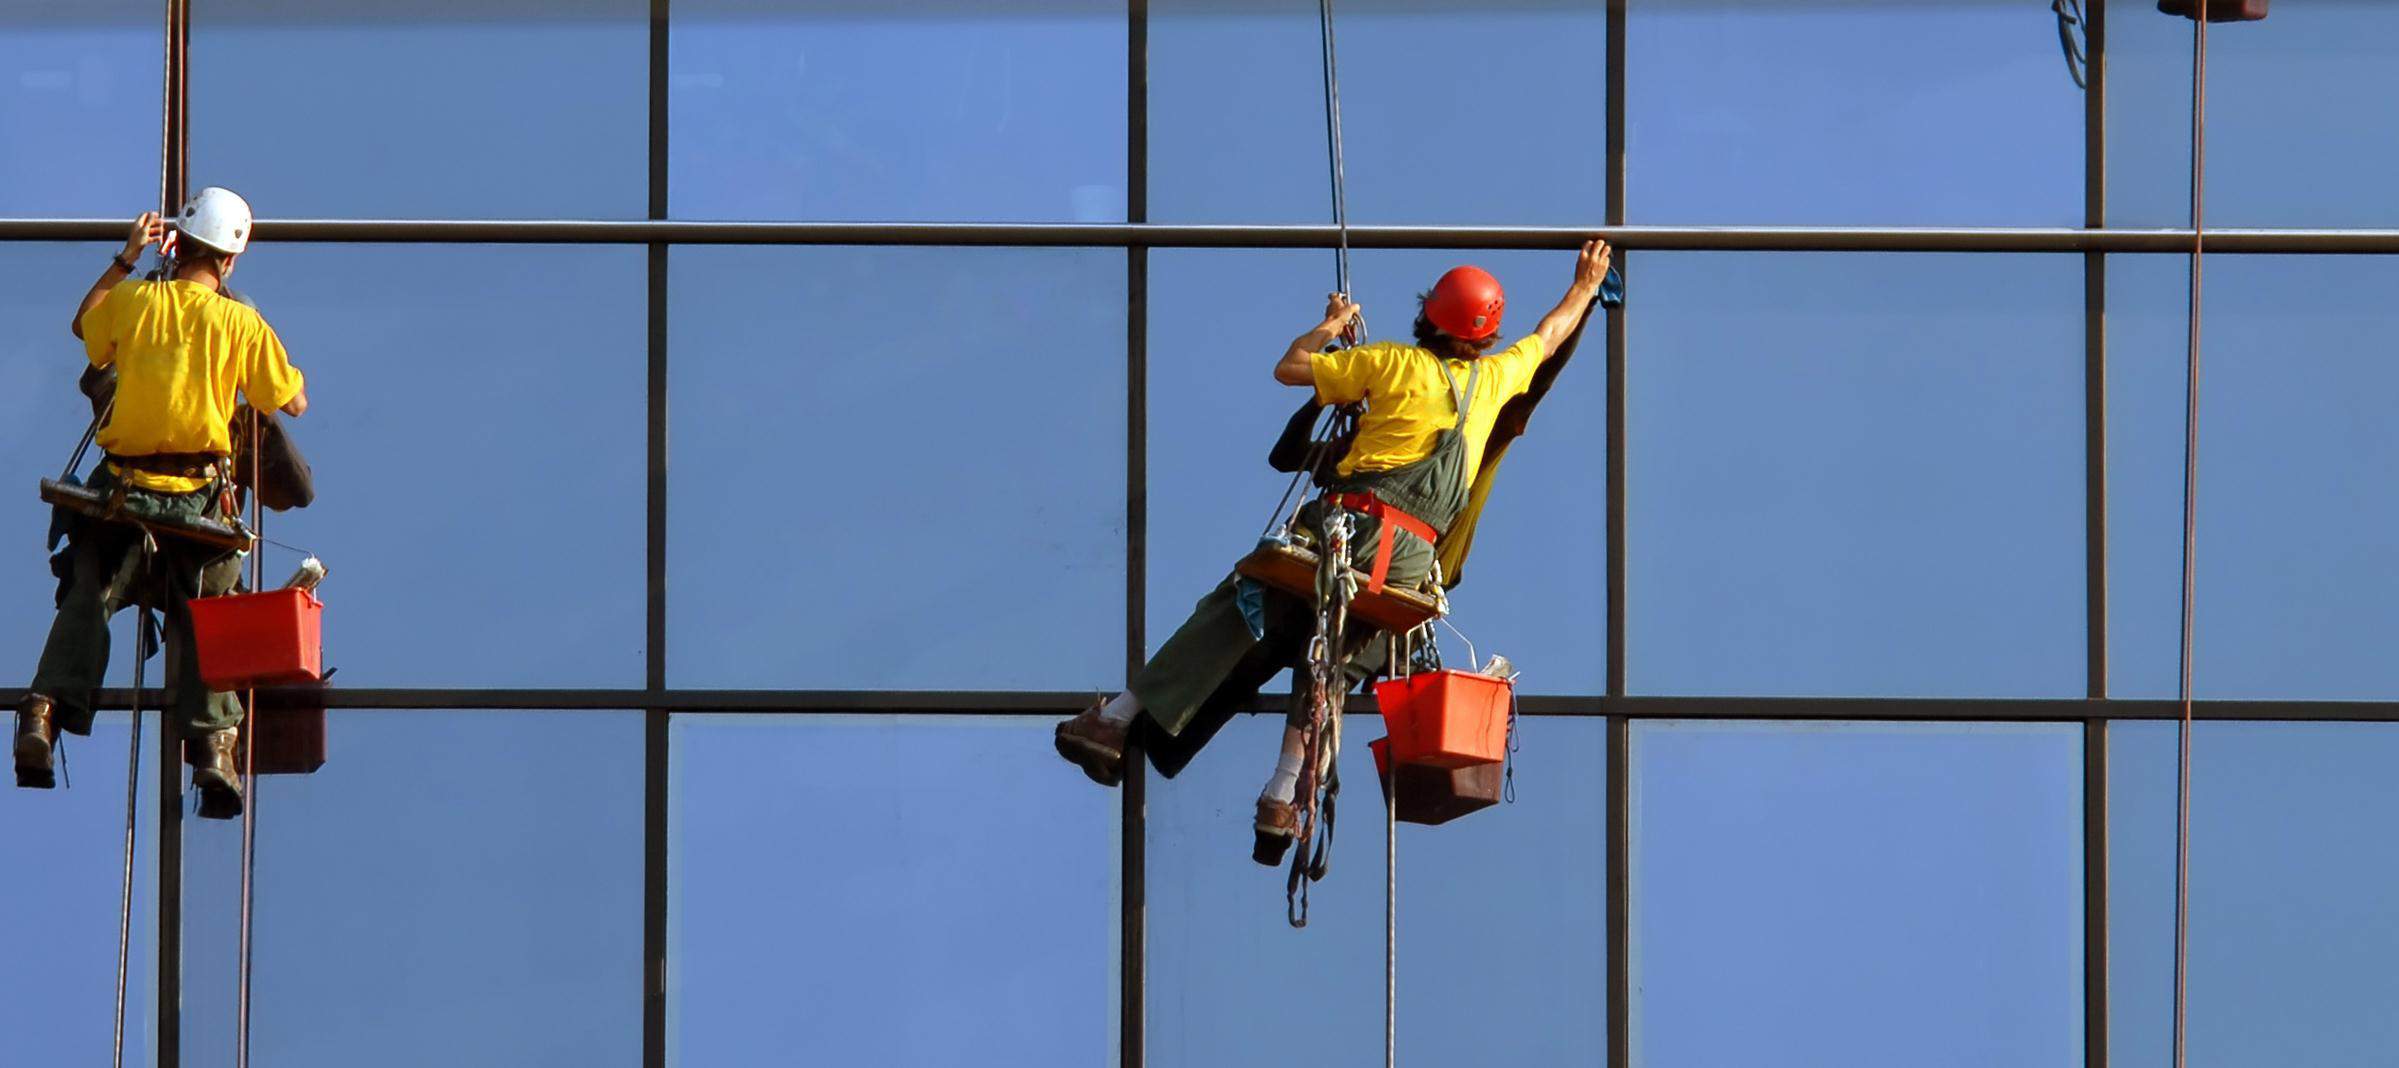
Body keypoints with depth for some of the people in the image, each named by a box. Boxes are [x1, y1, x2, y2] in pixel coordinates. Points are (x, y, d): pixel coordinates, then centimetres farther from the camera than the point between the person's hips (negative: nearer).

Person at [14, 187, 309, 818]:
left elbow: (83, 328, 26)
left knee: (87, 603, 8)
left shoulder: (132, 302, 2)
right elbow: (294, 402, 7)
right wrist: (280, 359, 25)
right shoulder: (242, 324, -3)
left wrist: (126, 259, 30)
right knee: (199, 621, 3)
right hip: (200, 499, -1)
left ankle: (46, 708, -13)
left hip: (123, 488, 1)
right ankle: (213, 739, -13)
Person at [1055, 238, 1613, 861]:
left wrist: (1333, 325, 29)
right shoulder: (1496, 378, 14)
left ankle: (1121, 718, -6)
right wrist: (1586, 286, 53)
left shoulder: (1395, 363, 5)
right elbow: (1549, 336, 36)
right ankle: (1282, 795, -3)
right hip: (1412, 555, 3)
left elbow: (1289, 368, 11)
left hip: (1349, 522, -3)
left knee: (1232, 619, 2)